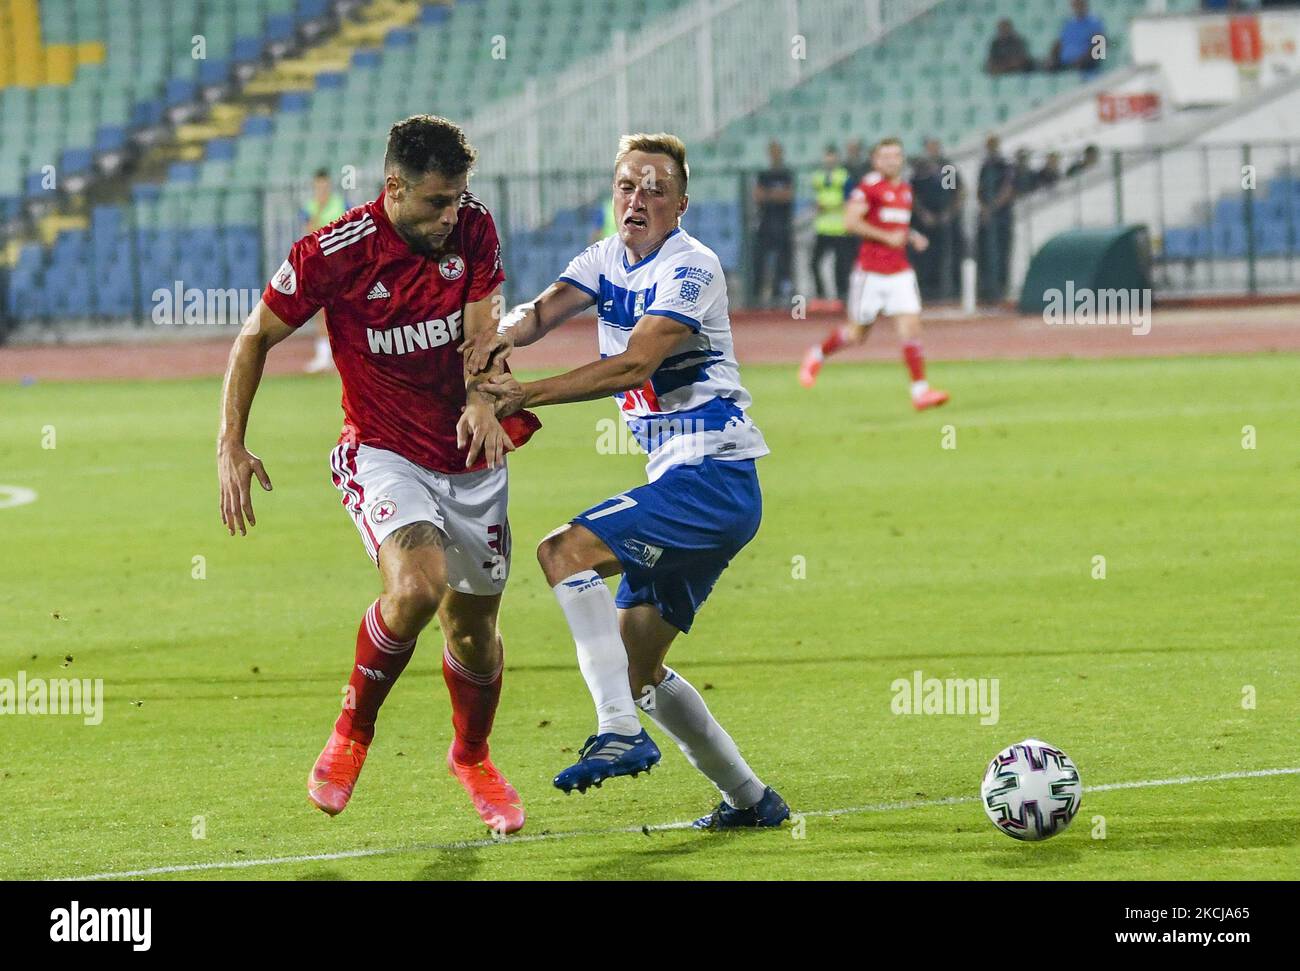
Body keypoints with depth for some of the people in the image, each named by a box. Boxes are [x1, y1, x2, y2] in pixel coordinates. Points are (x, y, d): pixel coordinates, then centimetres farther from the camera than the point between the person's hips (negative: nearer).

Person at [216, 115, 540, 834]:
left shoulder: (471, 226, -7)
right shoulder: (334, 254, -17)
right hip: (383, 453, -4)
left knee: (473, 630, 12)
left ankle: (471, 756, 43)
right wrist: (231, 447, -10)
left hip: (470, 458, 4)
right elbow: (256, 337, -4)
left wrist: (482, 402, -28)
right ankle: (352, 731, -5)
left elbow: (482, 328, -7)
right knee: (417, 586, -30)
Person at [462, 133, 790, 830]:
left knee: (565, 551, -23)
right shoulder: (608, 259, 13)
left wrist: (525, 396, -28)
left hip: (713, 478, -9)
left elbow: (635, 365, -24)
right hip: (681, 484, 9)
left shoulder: (689, 268, -12)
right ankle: (750, 799, 20)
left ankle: (621, 733, -29)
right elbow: (546, 310, -3)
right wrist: (502, 334, -27)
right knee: (637, 666, 10)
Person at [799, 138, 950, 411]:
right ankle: (817, 354, 34)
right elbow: (850, 222, -20)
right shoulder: (869, 186, -11)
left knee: (911, 327, -7)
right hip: (871, 272, -5)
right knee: (857, 334, 6)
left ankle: (920, 391, -8)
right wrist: (887, 237, -20)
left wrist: (911, 237, 9)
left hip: (900, 272, 5)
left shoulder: (905, 189, 13)